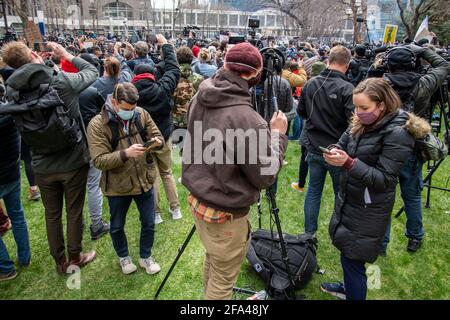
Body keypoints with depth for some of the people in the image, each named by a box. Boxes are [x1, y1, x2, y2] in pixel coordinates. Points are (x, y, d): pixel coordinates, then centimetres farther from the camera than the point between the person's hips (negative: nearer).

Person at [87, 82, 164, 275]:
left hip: (145, 180, 3)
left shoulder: (141, 114, -5)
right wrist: (125, 154, -34)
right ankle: (123, 257, 47)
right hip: (117, 186, -2)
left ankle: (146, 257, 41)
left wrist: (157, 142, -20)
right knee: (117, 226, 19)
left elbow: (157, 136, 4)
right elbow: (99, 161, -20)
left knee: (148, 223, 15)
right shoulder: (97, 124, -16)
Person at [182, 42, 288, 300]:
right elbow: (265, 176, -19)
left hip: (199, 199, 8)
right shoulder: (245, 118, -29)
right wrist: (278, 134, -6)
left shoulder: (200, 99, -5)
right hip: (225, 214, -8)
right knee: (223, 282, 15)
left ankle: (211, 293, 53)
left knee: (212, 261, 30)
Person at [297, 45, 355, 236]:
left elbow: (301, 112, 11)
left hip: (314, 147, 5)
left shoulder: (310, 84, -2)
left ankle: (309, 232, 27)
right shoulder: (346, 88, -18)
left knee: (313, 190, 16)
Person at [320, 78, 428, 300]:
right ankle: (348, 288, 46)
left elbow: (384, 179, -21)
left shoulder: (398, 133, -20)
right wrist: (334, 151, -16)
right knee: (347, 252, 22)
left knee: (352, 258, 1)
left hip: (369, 210, -7)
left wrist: (348, 162, -31)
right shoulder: (361, 123, 1)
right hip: (348, 199, 7)